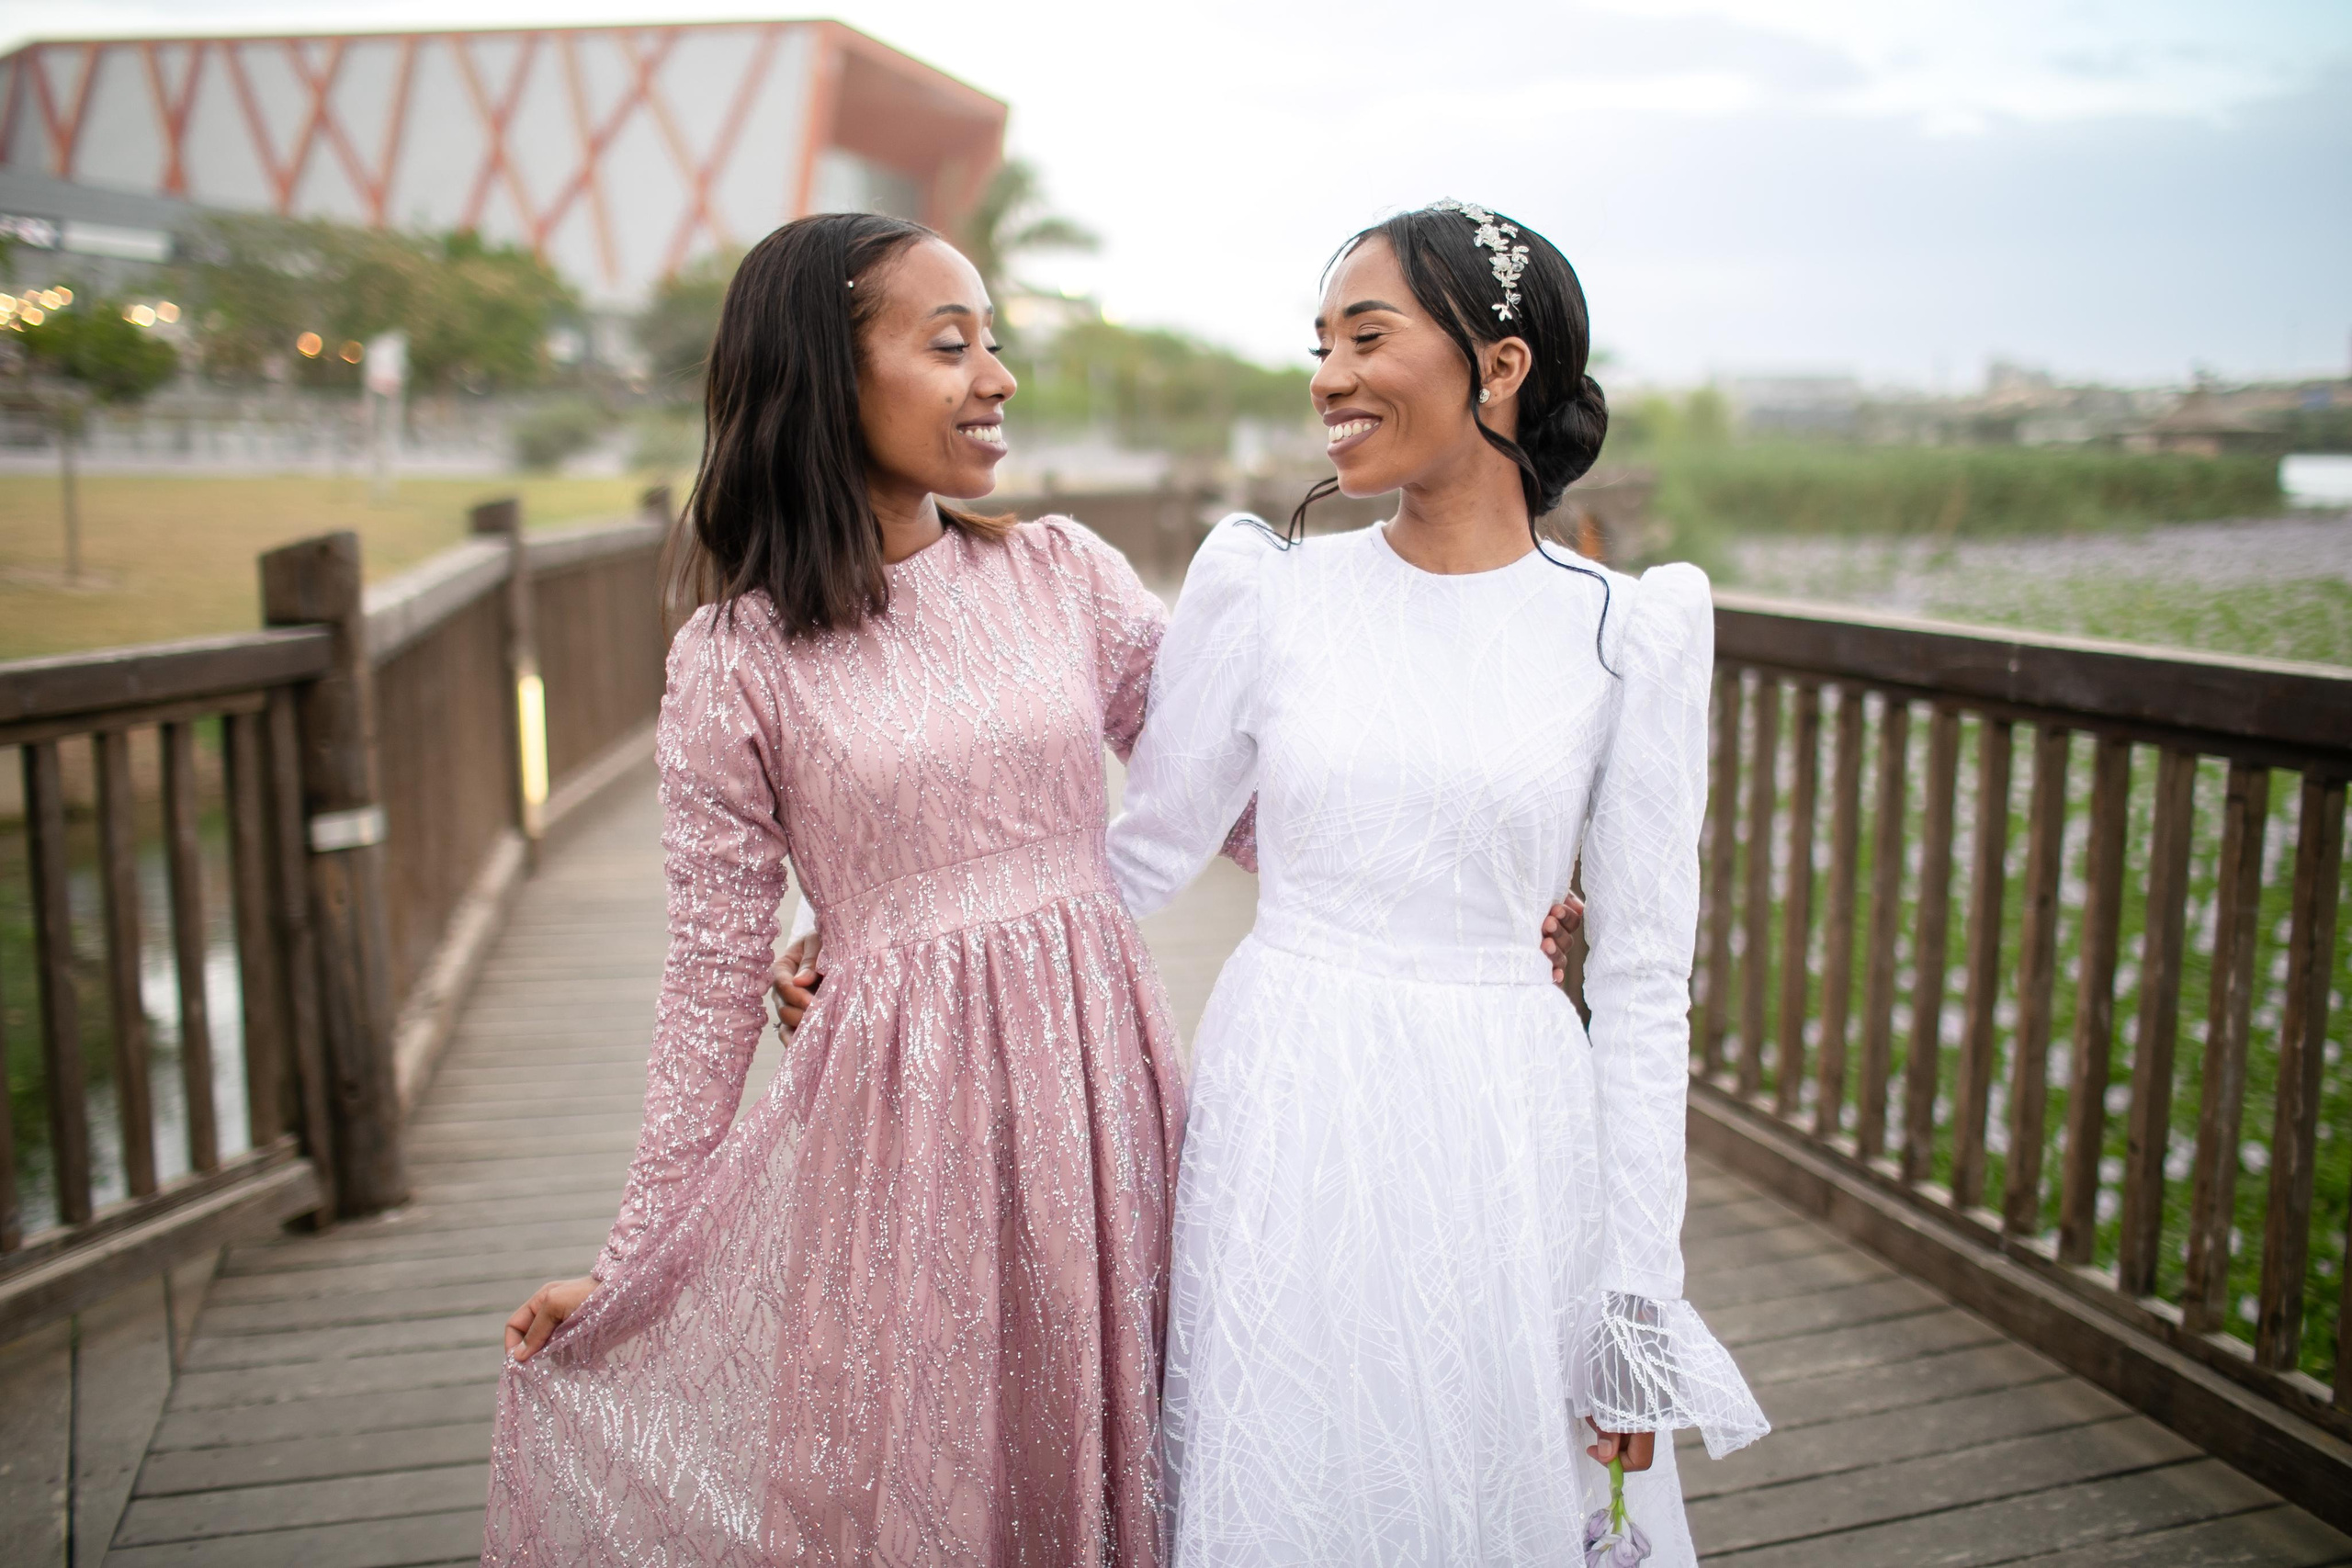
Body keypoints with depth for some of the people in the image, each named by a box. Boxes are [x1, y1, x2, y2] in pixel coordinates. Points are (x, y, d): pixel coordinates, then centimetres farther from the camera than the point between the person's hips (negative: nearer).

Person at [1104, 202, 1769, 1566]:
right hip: (1287, 1115, 1)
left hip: (1503, 1135, 0)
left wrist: (1637, 1296, -1)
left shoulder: (1631, 632, -3)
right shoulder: (1265, 587, -1)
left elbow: (1644, 983, -1)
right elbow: (1149, 852, 7)